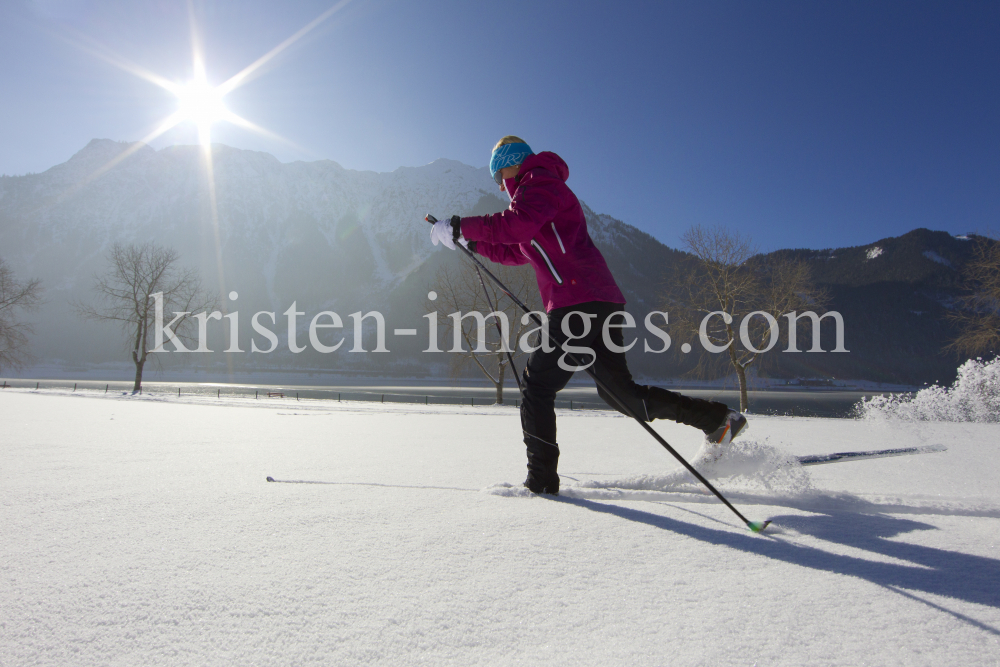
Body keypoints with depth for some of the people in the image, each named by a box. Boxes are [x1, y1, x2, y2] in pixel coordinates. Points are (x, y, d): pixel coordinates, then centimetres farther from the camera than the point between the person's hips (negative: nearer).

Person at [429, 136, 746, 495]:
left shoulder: (539, 181, 1)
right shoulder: (539, 194, 33)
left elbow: (516, 225, -19)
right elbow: (516, 251, 38)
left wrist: (460, 226, -10)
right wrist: (470, 240, 32)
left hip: (579, 302, -10)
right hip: (603, 303, 10)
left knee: (536, 386, -2)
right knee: (619, 391, 13)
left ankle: (541, 482, 0)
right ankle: (719, 419, 16)